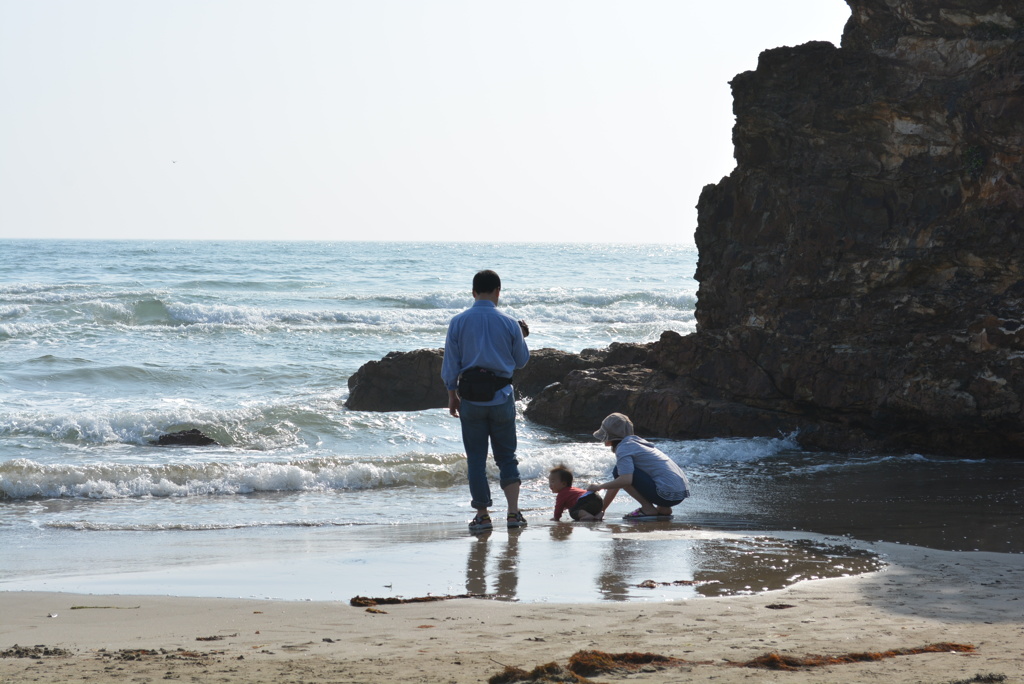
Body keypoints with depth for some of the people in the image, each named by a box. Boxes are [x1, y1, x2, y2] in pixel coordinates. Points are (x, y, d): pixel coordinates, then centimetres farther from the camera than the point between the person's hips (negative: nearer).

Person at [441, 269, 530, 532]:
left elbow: (450, 364, 0)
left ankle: (482, 515, 7)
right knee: (506, 455, 10)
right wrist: (522, 338, 26)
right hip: (501, 397, 0)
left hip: (470, 398, 0)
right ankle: (513, 512, 0)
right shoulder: (509, 324, -4)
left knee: (476, 457, 6)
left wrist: (452, 396, 11)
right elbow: (521, 360, 8)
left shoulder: (458, 323, -3)